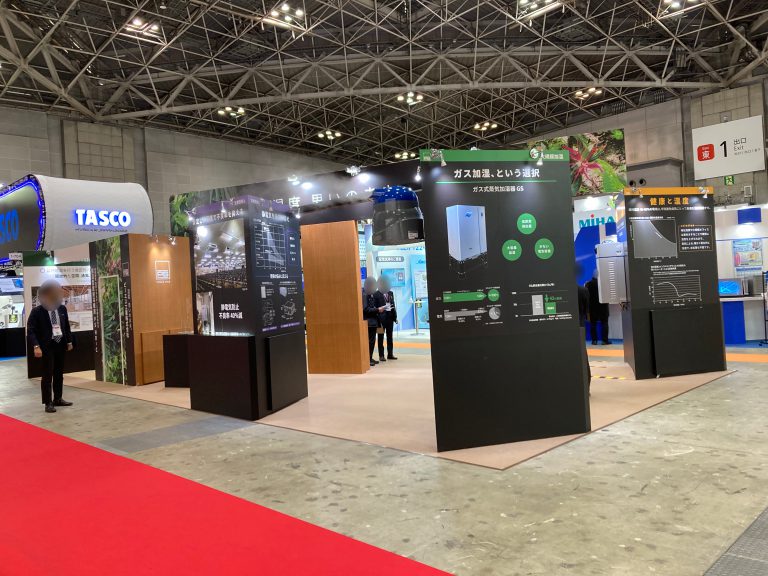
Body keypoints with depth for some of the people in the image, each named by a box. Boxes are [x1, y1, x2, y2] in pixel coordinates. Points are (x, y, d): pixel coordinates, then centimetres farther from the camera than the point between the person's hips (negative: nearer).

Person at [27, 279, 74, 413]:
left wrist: (69, 341, 12)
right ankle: (48, 403, 3)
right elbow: (30, 330, -12)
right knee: (47, 375, -3)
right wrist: (36, 346, -22)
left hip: (60, 344, 5)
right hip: (47, 346, -5)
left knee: (59, 373, 13)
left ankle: (58, 399, 24)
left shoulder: (62, 309, 8)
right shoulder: (37, 311, -8)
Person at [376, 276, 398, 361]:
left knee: (390, 336, 11)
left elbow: (393, 305, 12)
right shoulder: (377, 294, -9)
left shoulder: (391, 293, 10)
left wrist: (395, 317, 7)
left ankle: (390, 354, 19)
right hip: (381, 318, -6)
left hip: (390, 317, 6)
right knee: (381, 337, 3)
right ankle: (381, 355, 7)